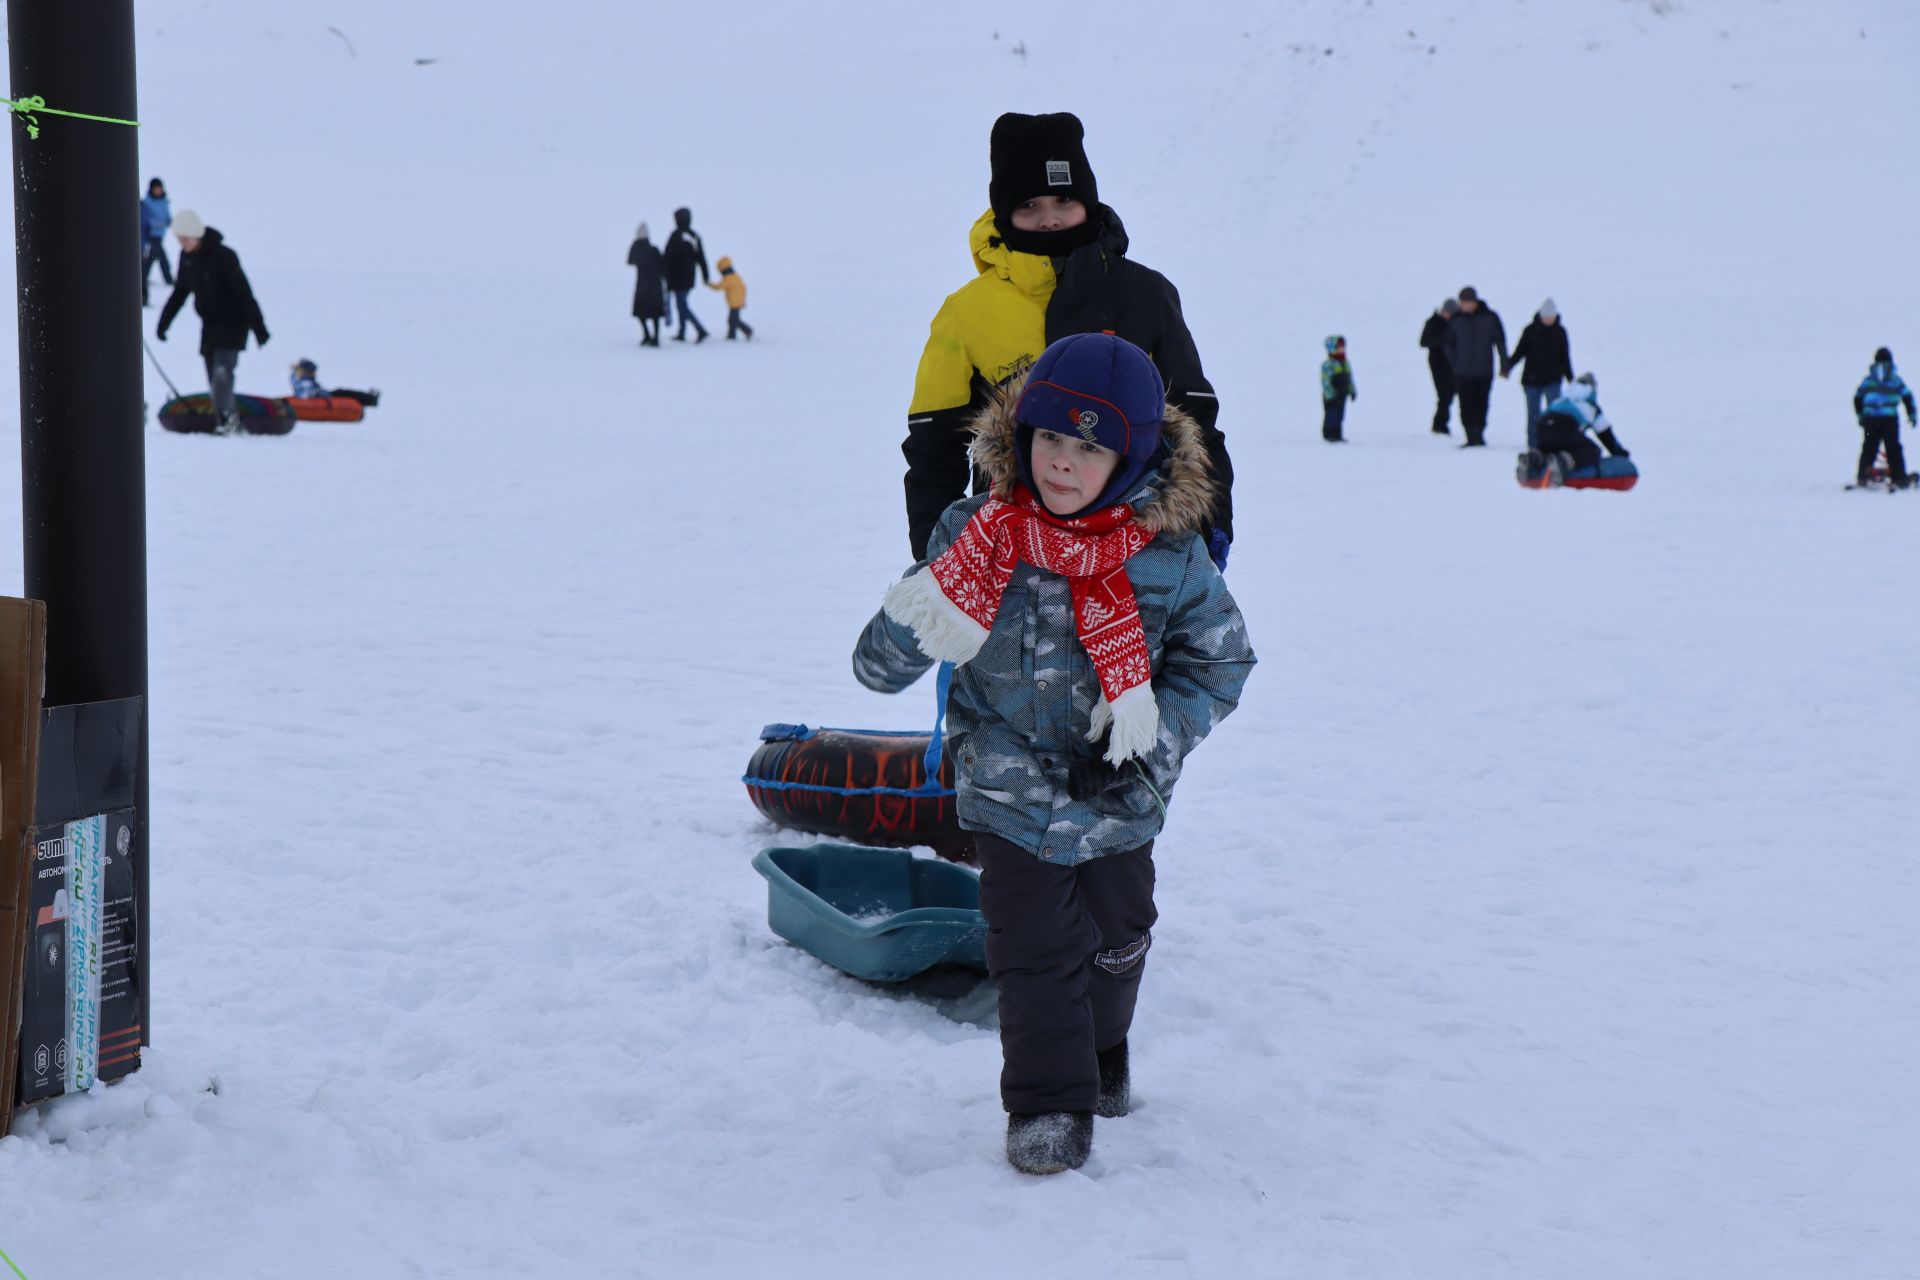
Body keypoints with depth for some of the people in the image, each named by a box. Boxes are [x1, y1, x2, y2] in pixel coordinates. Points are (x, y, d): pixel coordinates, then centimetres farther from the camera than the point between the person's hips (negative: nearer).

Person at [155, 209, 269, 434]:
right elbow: (180, 291, 17)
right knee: (214, 377, 4)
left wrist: (258, 327, -18)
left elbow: (244, 292, -17)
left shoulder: (223, 256, -18)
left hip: (232, 322, -7)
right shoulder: (186, 256, 4)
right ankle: (227, 423, 9)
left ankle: (226, 417, -16)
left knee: (221, 370, -21)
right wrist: (163, 322, 16)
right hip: (210, 323, 7)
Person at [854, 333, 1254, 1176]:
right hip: (1011, 795, -2)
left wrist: (1152, 730, -15)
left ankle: (1101, 1053, 47)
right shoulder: (976, 535, -16)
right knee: (1035, 950, -2)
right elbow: (878, 667, -13)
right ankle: (1049, 1102, 16)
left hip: (1119, 800, 2)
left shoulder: (1169, 554, -15)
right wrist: (919, 620, -34)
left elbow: (1220, 660, 0)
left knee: (1116, 938, 20)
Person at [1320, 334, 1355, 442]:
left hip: (1342, 394, 8)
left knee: (1339, 415, 10)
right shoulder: (1327, 365, -15)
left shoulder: (1345, 363, 12)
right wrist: (1330, 394, -22)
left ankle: (1337, 435, 16)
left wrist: (1352, 391, 15)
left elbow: (1349, 379, 19)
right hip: (1331, 396, -8)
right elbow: (1325, 381, -18)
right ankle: (1328, 435, 2)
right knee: (1331, 415, -5)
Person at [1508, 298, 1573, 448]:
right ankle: (1533, 444, 12)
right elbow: (1519, 351, 2)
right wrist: (1508, 366, -10)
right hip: (1531, 379, 0)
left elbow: (1565, 357, 9)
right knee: (1533, 413, 5)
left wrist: (1570, 378, 9)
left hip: (1553, 379, 0)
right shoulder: (1530, 330, -2)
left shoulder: (1560, 331, 2)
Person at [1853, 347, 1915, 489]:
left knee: (1869, 447, 9)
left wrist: (1860, 416, 23)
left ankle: (1863, 476, 5)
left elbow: (1857, 399, 11)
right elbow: (1907, 397, 7)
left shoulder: (1867, 380, 8)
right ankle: (1899, 478, 1)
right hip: (1890, 419, -2)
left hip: (1870, 419, 2)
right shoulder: (1896, 379, 4)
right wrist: (1912, 415, 17)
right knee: (1893, 448, 3)